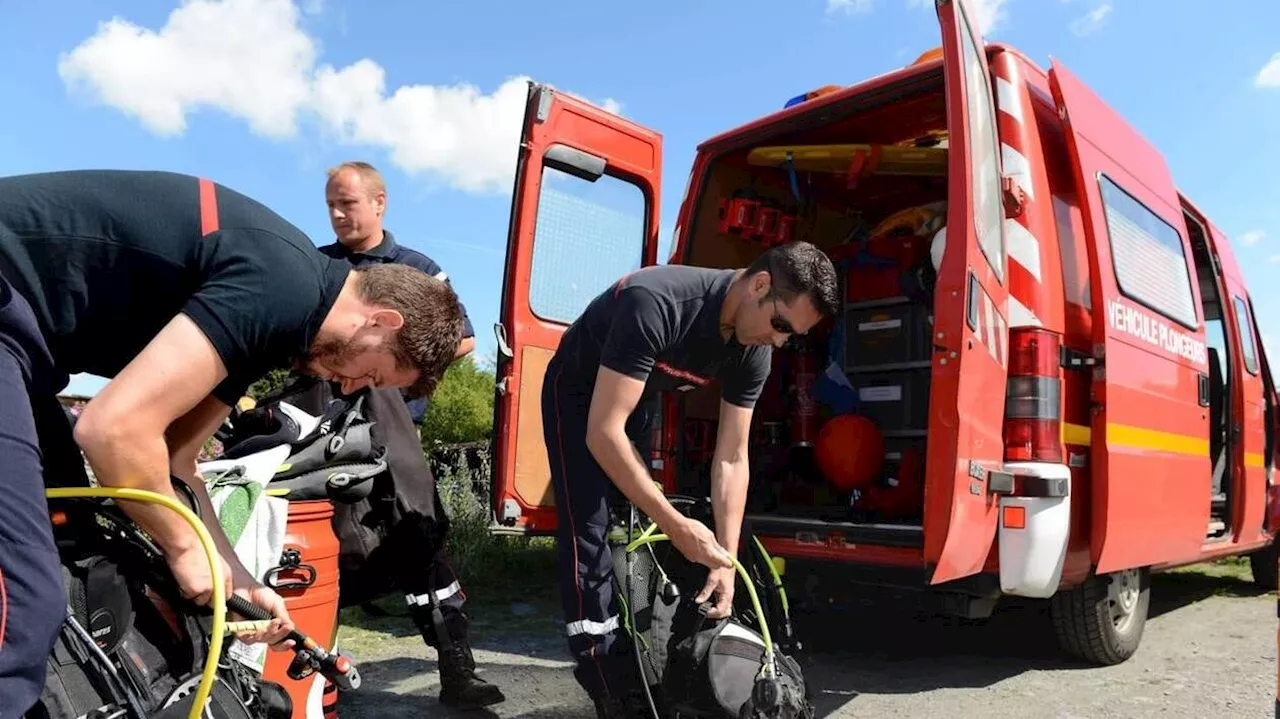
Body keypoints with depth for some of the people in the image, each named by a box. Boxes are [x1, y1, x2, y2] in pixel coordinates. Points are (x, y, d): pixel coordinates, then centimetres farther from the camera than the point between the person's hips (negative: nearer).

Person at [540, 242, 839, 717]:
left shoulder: (753, 353, -18)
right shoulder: (656, 303, -41)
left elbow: (732, 459, -13)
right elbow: (603, 434, -40)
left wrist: (726, 561, -18)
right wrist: (675, 524, -39)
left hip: (637, 398, 7)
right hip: (578, 391, -6)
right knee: (590, 533, -14)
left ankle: (644, 671, 28)